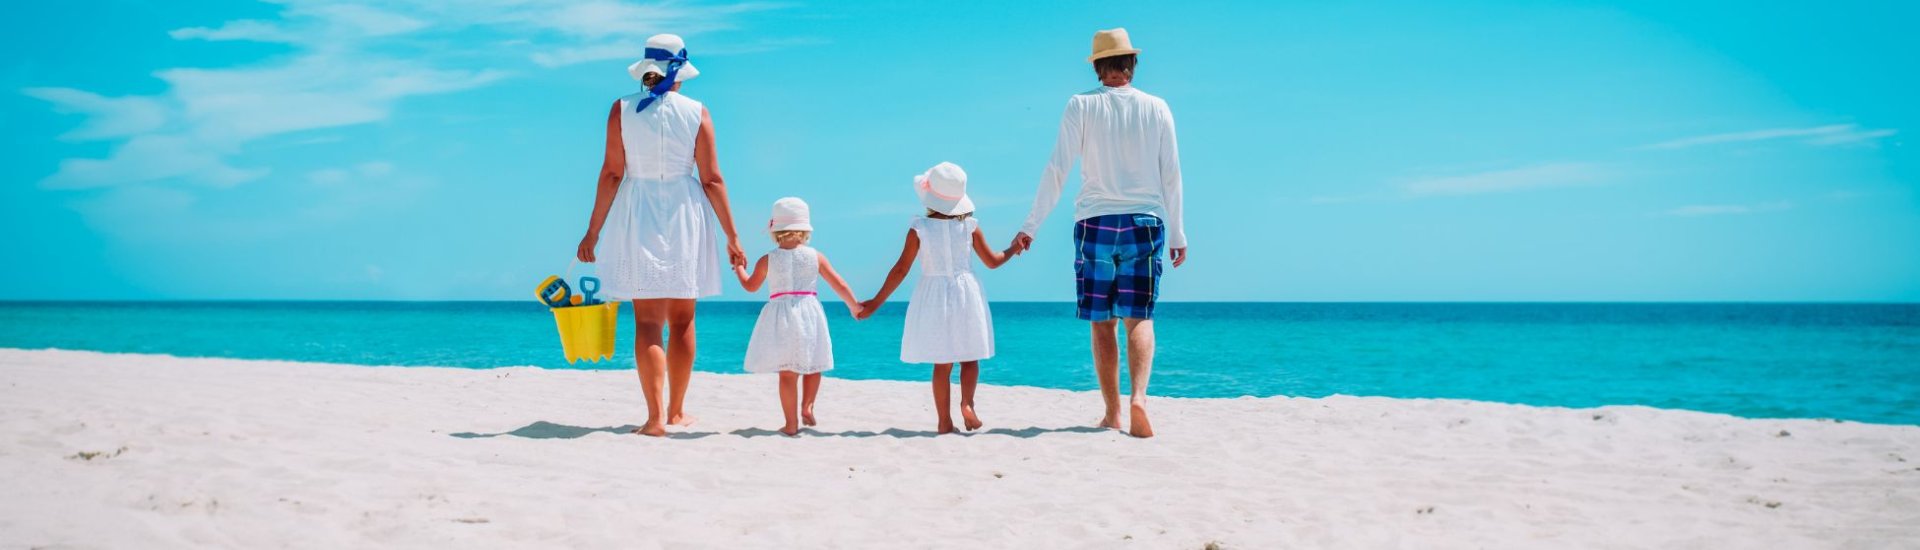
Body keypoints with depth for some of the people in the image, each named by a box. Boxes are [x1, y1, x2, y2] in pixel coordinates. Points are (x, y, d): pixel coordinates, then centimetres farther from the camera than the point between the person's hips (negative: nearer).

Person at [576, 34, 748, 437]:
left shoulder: (622, 110, -2)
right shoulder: (697, 113, -2)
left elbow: (611, 173, -5)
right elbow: (712, 180, -3)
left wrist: (593, 231, 2)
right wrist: (732, 237, 3)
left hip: (639, 221, 0)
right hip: (685, 220, 0)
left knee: (647, 323, 0)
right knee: (682, 322, 13)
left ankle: (655, 418, -11)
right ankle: (676, 411, 22)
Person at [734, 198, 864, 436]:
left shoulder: (767, 260, -1)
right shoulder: (816, 257, 1)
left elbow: (750, 286, 14)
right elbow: (839, 285, 5)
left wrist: (739, 268, 34)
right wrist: (854, 307, 20)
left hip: (780, 316, 0)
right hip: (809, 314, 1)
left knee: (787, 372, 1)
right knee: (813, 365, 19)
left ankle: (791, 423, 1)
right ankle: (807, 406, 5)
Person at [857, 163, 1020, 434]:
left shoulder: (919, 228, -7)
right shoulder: (969, 225, -3)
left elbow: (901, 269, -8)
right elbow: (992, 261, 5)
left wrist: (875, 302, -2)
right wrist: (1013, 250, 27)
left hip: (933, 297, 0)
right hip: (965, 294, 0)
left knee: (942, 363, 7)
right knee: (970, 357, 11)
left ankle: (945, 420, 5)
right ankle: (967, 403, -12)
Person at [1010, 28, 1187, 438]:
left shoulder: (1081, 106, -1)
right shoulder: (1157, 108, 4)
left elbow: (1057, 170, -5)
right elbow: (1171, 176, 5)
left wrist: (1031, 227, -1)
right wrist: (1177, 234, 12)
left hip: (1094, 223, -1)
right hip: (1145, 223, 1)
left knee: (1102, 323, 7)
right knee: (1139, 318, 0)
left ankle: (1112, 414, 6)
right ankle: (1139, 398, -23)